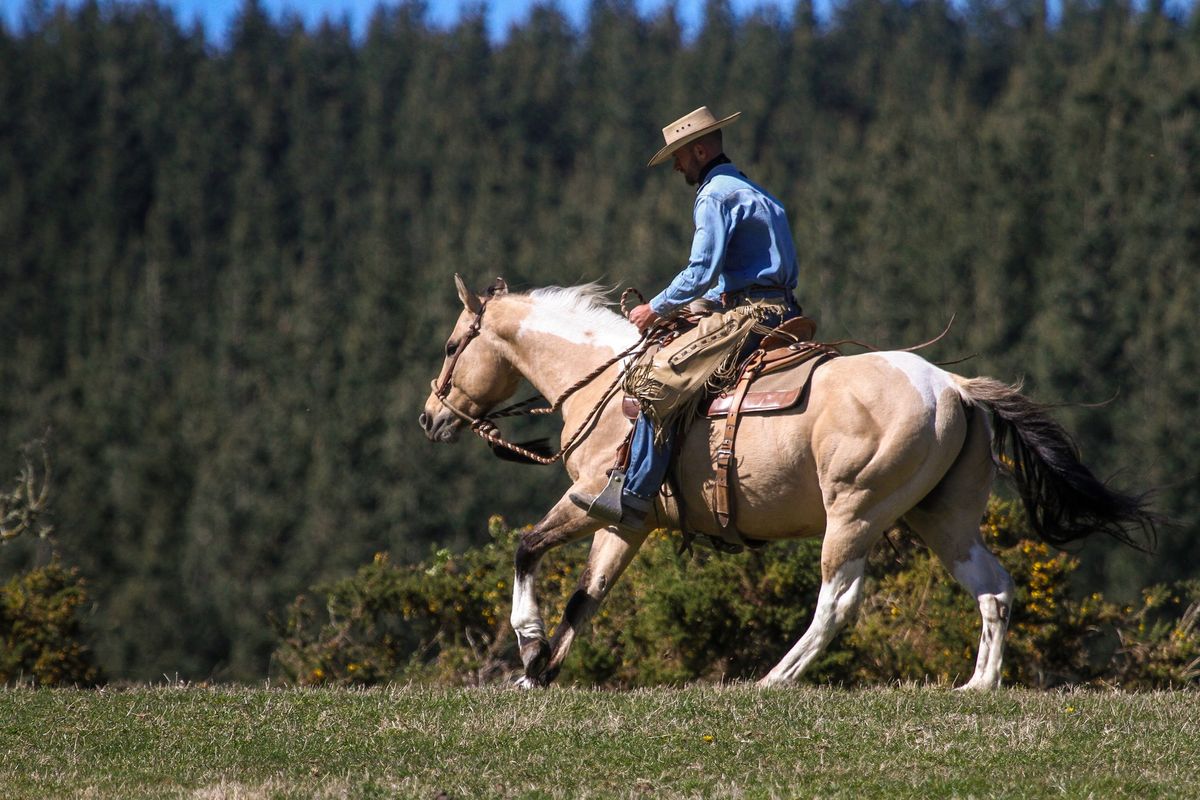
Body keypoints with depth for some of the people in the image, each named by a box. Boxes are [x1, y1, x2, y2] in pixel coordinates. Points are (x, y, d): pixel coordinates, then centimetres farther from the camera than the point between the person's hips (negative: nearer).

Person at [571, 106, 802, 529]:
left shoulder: (716, 195, -7)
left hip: (746, 316, -11)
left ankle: (634, 496, -22)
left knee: (660, 378, -15)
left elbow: (702, 272, -17)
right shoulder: (759, 195, 25)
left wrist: (656, 309, -3)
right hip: (780, 312, 11)